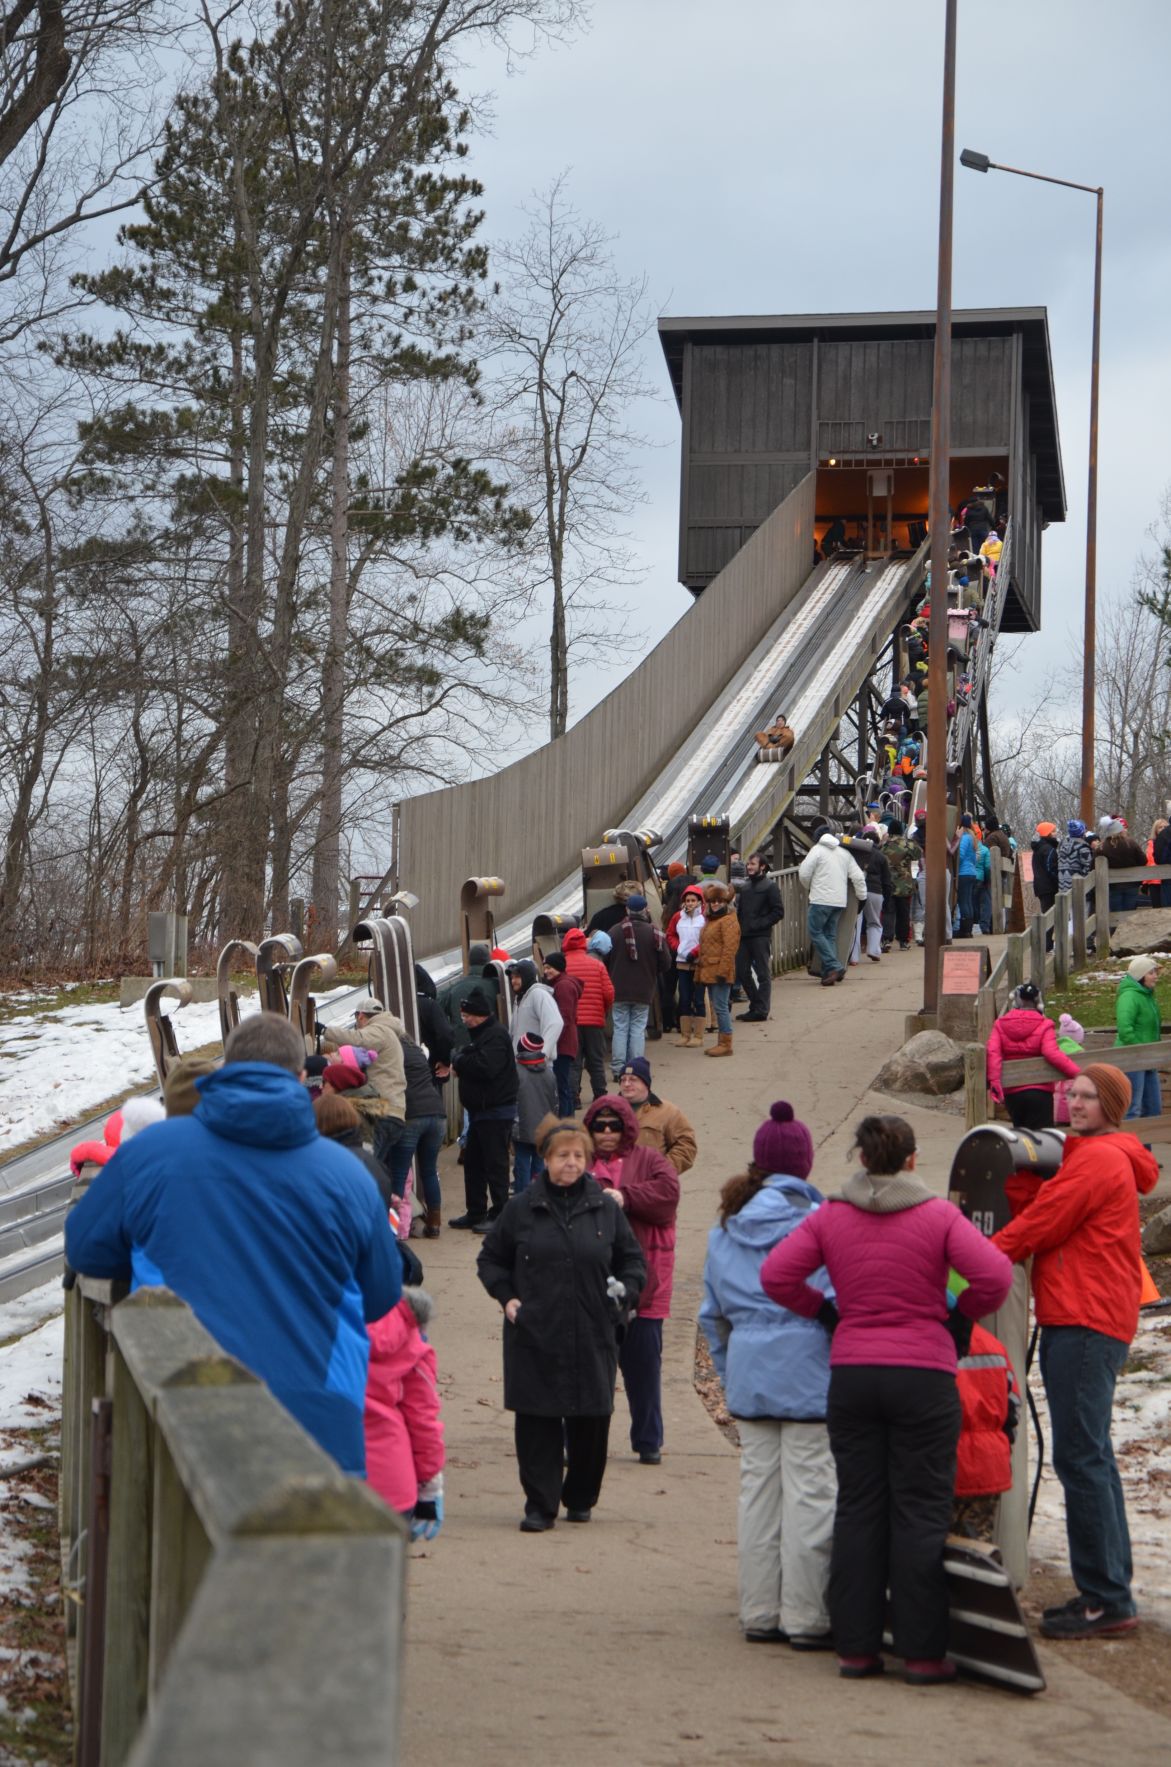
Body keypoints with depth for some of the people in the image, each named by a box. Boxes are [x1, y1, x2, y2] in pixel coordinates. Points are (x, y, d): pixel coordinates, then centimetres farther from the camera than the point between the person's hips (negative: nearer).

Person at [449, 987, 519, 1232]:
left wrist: (459, 1060, -16)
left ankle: (499, 1215, 2)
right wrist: (461, 1062, -1)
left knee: (495, 1164, -4)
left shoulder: (495, 1036, -18)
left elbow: (485, 1067, -30)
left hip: (496, 1111, -11)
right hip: (480, 1110, 11)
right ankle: (476, 1213, 22)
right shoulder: (481, 1033, 15)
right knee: (473, 1161, 15)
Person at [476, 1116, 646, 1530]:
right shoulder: (522, 1209, 5)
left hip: (592, 1338, 1)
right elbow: (490, 1259, 14)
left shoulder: (606, 1209, 7)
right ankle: (540, 1506, 4)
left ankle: (580, 1499, 23)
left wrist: (625, 1289, -4)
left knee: (591, 1423, 4)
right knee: (537, 1423, -3)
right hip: (534, 1337, -1)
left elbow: (632, 1260, 15)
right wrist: (505, 1297, 0)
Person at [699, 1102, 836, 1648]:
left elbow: (712, 1313, 16)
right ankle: (805, 1617, 0)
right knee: (810, 1489, -2)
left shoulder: (725, 1228, 10)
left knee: (757, 1487, 11)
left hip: (748, 1374, 6)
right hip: (807, 1368, -6)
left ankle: (759, 1612, 16)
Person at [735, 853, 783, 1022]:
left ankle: (760, 1010, 1)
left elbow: (778, 913, -9)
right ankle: (757, 1005, 20)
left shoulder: (769, 886, -4)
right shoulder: (745, 886, 15)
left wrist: (758, 924, -15)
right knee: (741, 972, 8)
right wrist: (739, 926, 5)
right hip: (744, 936, 7)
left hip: (760, 937, -7)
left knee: (763, 974, -1)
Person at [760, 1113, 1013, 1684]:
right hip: (923, 1375, -3)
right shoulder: (938, 1215, -5)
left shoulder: (830, 1217, 2)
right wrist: (959, 1316, 2)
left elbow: (776, 1274, -3)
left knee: (858, 1509, 10)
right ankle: (922, 1652, 2)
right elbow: (994, 1275, -15)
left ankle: (856, 1645, 11)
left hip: (851, 1374, 3)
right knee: (920, 1512, 2)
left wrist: (823, 1311, 10)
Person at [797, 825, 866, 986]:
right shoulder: (844, 853, 13)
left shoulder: (817, 850, -3)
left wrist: (809, 887, 14)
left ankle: (834, 966, -14)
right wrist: (862, 896, 20)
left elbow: (804, 873, -7)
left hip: (821, 900, -6)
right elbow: (858, 877, 9)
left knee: (816, 932, -1)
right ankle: (830, 973, 5)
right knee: (830, 934, 12)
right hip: (840, 900, 6)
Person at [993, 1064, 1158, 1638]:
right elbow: (1034, 1214, 13)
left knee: (1079, 1457, -11)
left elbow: (1039, 1225, -10)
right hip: (1080, 1320, 11)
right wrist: (1024, 1167, -2)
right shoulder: (1090, 1156, 24)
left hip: (1085, 1325, -11)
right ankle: (1111, 1592, 18)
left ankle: (1106, 1600, -11)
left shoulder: (1096, 1160, -9)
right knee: (1090, 1457, 13)